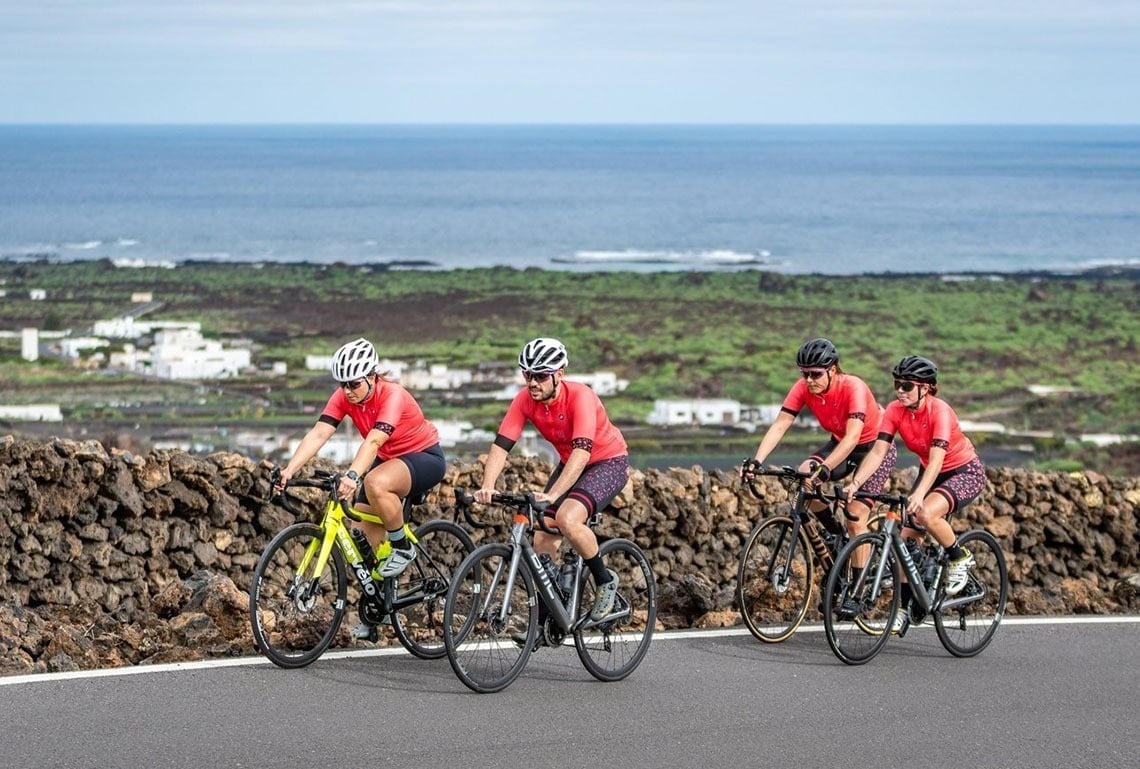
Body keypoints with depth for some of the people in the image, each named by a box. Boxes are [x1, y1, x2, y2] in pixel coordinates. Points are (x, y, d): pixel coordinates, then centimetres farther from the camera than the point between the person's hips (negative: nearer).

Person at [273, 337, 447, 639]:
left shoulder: (392, 396, -29)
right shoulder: (344, 397, -12)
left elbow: (373, 441, -44)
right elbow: (318, 435, -22)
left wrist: (352, 476, -59)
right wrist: (289, 470, -36)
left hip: (424, 457, -7)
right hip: (388, 460, 7)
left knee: (376, 484, -37)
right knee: (363, 537, -3)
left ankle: (403, 547, -14)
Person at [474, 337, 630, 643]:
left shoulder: (580, 397, -30)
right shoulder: (525, 400, -15)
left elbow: (582, 450, -40)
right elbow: (501, 445, -20)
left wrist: (553, 494, -52)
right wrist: (487, 487, -37)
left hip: (608, 462, -6)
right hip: (569, 465, 6)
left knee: (567, 519, -30)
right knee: (542, 536, -5)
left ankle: (605, 581, -6)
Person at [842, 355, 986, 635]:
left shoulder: (939, 411, -28)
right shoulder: (895, 411, -12)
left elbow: (937, 458, -37)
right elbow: (877, 452, -17)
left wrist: (919, 494, -51)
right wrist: (856, 482, -33)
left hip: (965, 472, -6)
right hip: (930, 472, 6)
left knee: (926, 513, -33)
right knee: (904, 535, -7)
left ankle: (960, 558, -7)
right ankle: (904, 608, 4)